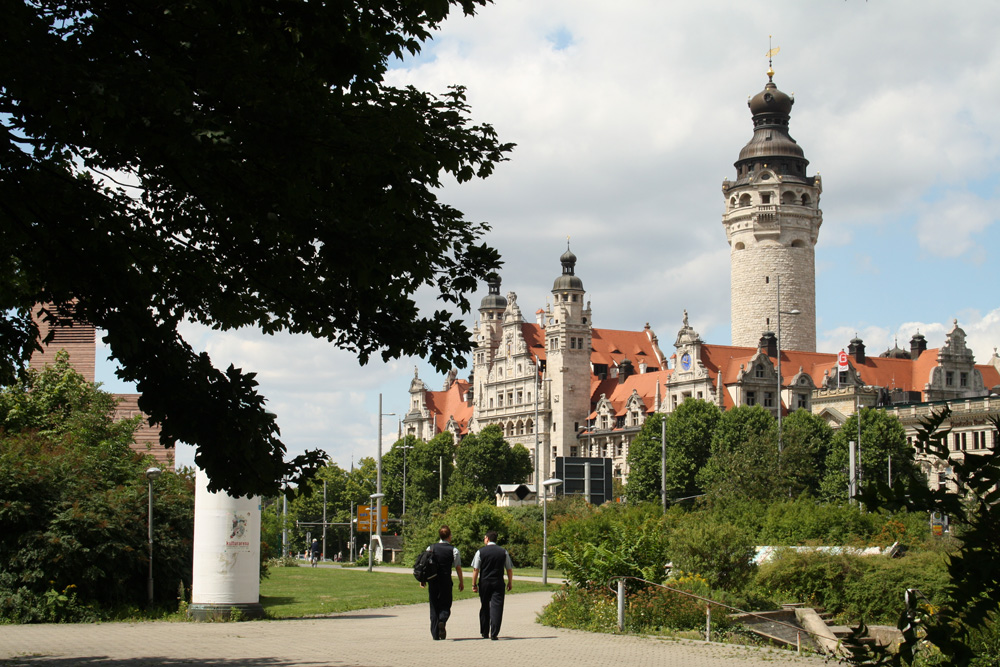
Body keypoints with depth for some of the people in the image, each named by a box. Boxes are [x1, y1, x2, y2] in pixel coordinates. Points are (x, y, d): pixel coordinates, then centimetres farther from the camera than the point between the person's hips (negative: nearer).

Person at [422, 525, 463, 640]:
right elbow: (458, 567, -4)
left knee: (434, 606, 10)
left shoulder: (431, 548, 5)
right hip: (446, 582, -2)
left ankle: (435, 634, 7)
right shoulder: (453, 550, -4)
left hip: (432, 581, 3)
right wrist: (461, 582, 4)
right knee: (445, 605, 9)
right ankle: (442, 621, -23)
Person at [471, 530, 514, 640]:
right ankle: (494, 634, -11)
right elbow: (509, 569, 7)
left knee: (484, 607, 14)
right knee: (496, 607, -2)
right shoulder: (503, 552, 2)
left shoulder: (480, 552, -3)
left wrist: (474, 584, 2)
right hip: (498, 583, 0)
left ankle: (484, 632, 23)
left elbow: (476, 570, -5)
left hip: (484, 583, 0)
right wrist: (510, 582, 18)